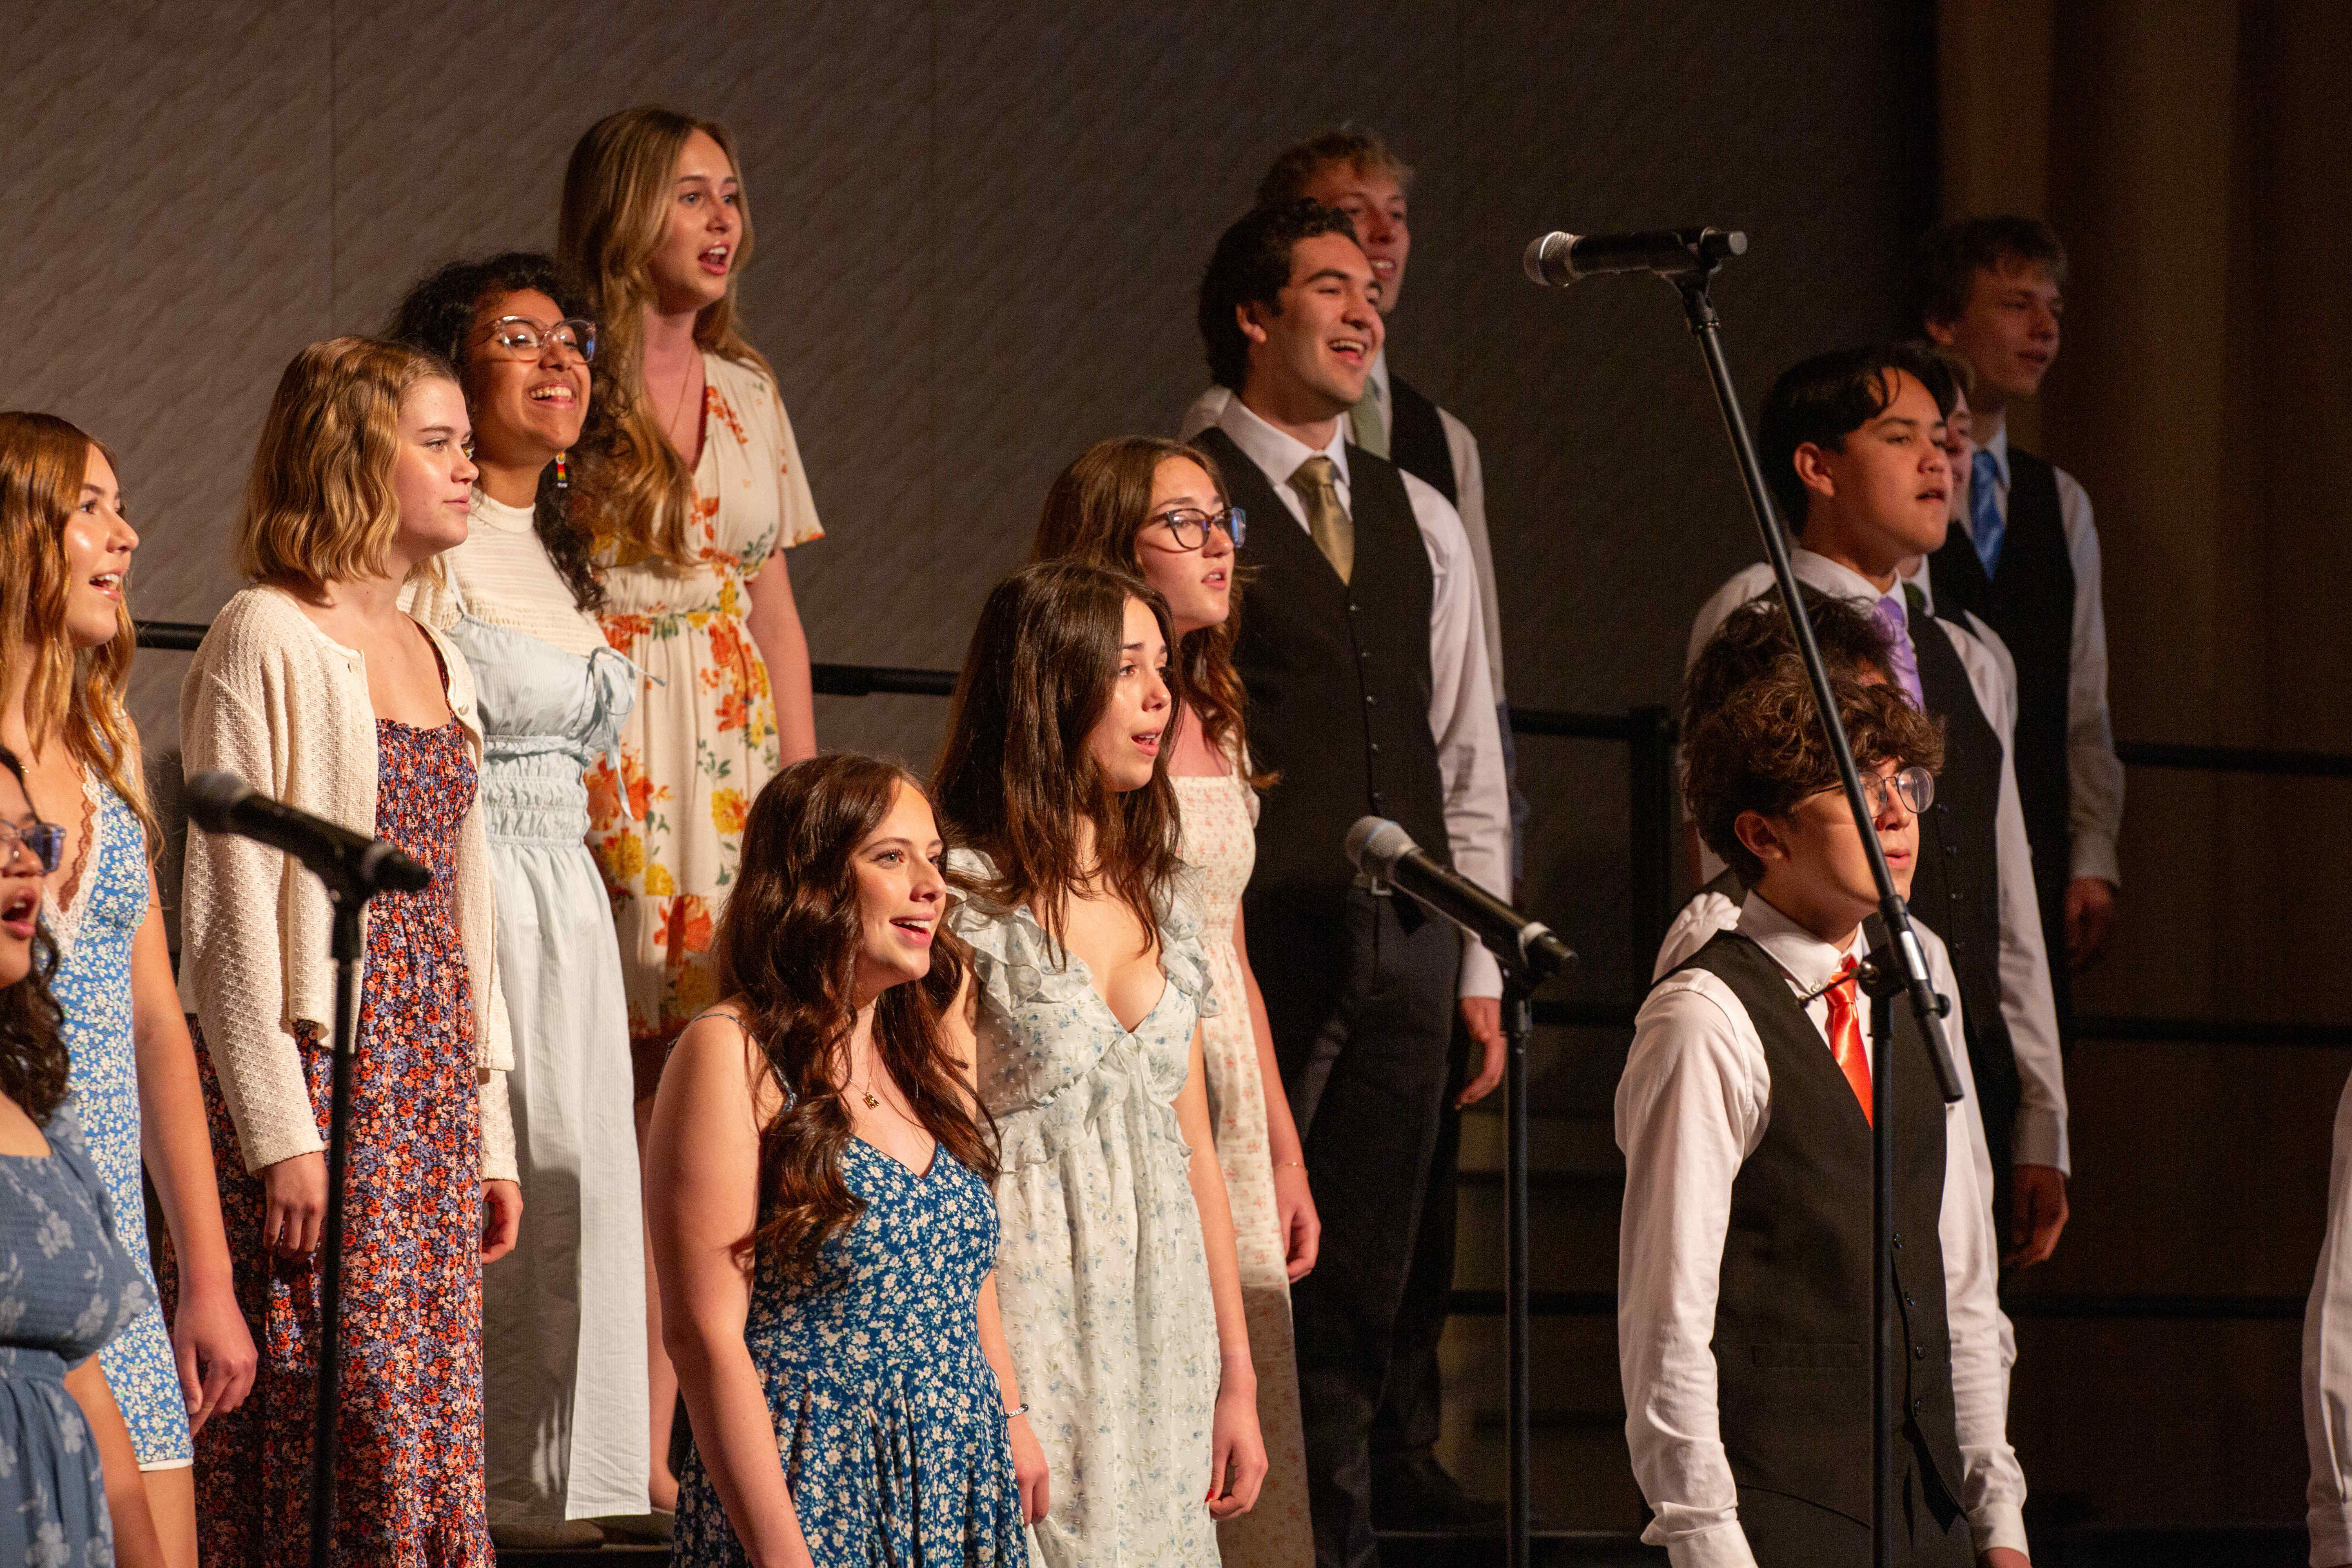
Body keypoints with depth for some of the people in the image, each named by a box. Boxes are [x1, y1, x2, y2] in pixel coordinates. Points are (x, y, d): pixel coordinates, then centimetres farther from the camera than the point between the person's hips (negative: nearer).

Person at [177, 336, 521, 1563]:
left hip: (431, 1087, 7)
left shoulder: (439, 661, 17)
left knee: (431, 1447, 5)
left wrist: (489, 1135, 17)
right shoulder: (265, 641, -7)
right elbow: (227, 908, -11)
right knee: (345, 1437, -10)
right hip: (319, 1081, -7)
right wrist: (279, 1131, -16)